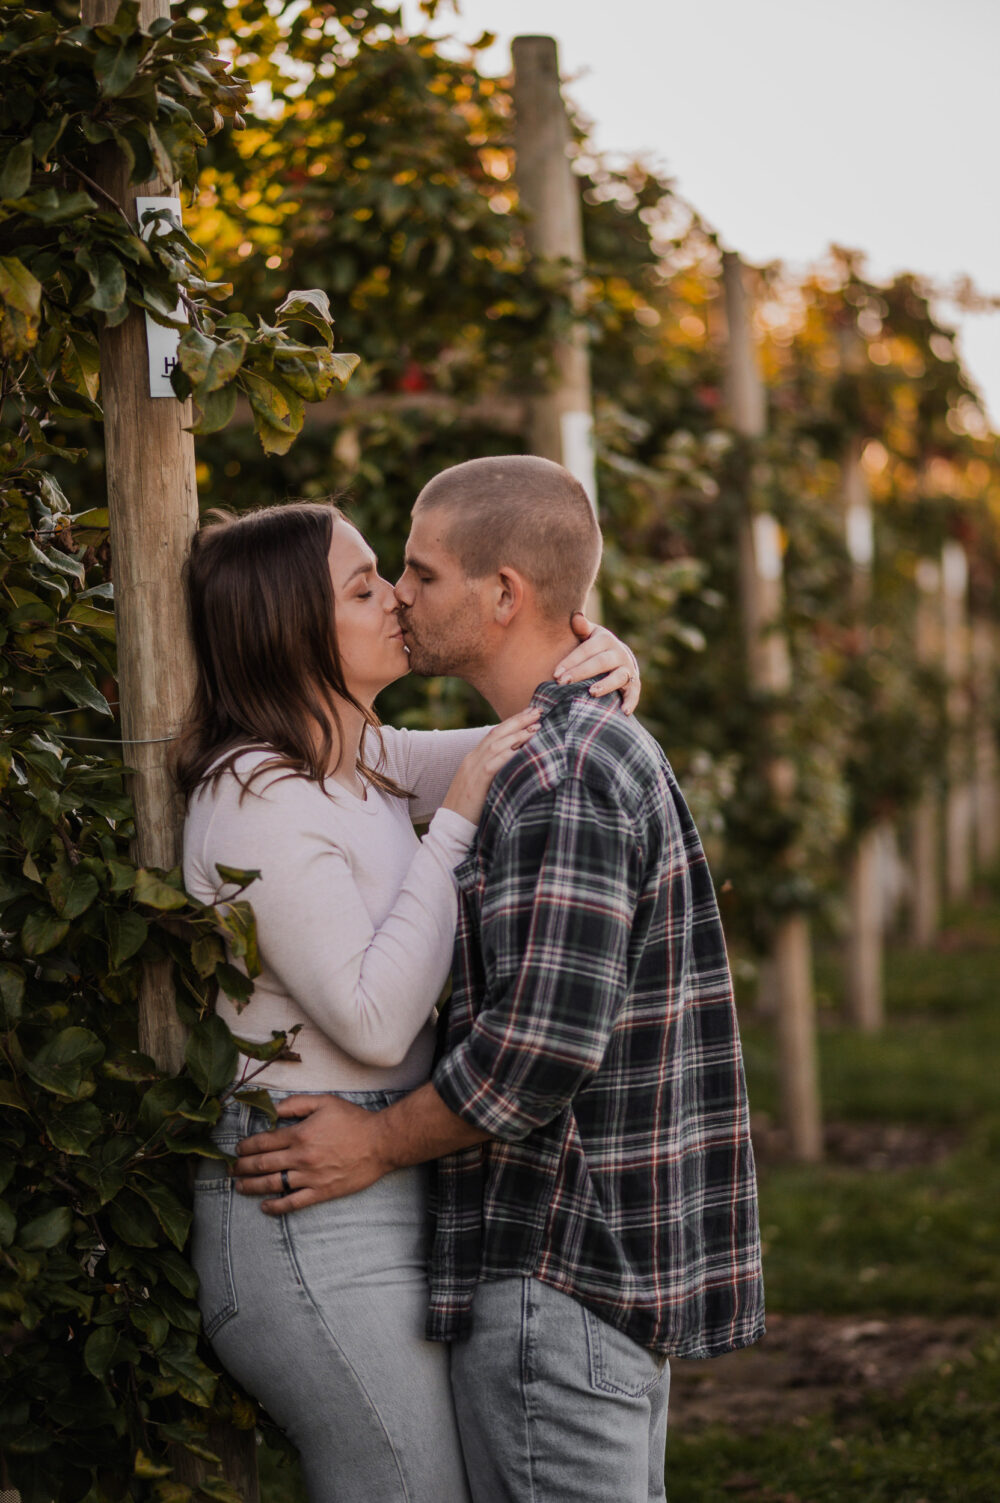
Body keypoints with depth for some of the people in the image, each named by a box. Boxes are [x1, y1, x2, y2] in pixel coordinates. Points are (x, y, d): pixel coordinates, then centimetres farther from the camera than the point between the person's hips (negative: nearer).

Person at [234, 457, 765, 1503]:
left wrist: (379, 1142, -11)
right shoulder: (614, 748, 15)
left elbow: (542, 1043, -25)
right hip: (625, 1259, 11)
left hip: (554, 1274, -11)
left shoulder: (561, 780, -18)